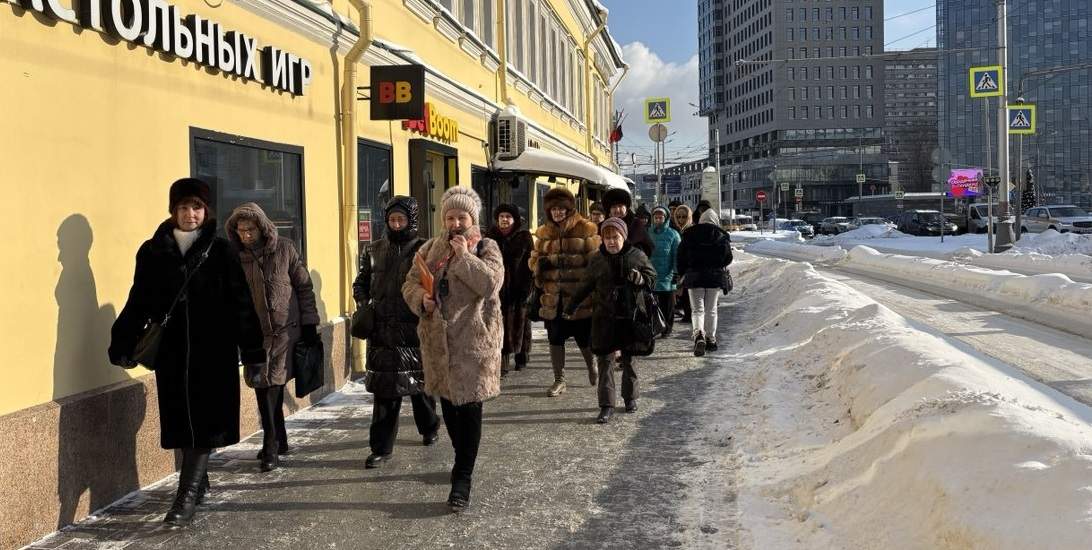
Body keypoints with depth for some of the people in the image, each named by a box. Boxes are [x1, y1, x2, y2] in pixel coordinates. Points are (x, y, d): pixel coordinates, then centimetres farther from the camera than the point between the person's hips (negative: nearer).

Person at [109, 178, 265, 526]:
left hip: (213, 352, -2)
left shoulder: (220, 252, -2)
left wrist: (253, 351, -3)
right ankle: (199, 483, 28)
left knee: (204, 421, -3)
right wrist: (123, 344, 0)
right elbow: (138, 302, 6)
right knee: (182, 423, 10)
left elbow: (241, 305, -2)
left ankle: (187, 496, -1)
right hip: (172, 353, 3)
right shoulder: (153, 252, 3)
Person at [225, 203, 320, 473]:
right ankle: (277, 442, 17)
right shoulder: (234, 257, 2)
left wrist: (309, 323, 1)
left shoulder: (284, 249, -2)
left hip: (285, 329, -2)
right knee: (263, 385, 2)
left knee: (273, 385, -6)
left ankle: (271, 446, 2)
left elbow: (304, 286, 3)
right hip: (254, 332, 3)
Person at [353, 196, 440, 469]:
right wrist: (363, 303, 1)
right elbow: (361, 282, 18)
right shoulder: (374, 250, 9)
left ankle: (429, 428, 37)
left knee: (419, 383, 12)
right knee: (384, 390, 3)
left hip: (414, 331, -3)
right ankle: (381, 448, 8)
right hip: (382, 332, 3)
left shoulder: (423, 250, -3)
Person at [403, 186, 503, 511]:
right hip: (438, 340, 5)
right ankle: (463, 459, 36)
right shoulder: (430, 249, 10)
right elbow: (410, 283, 10)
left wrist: (463, 256, -17)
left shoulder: (486, 249, -2)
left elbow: (491, 283, -19)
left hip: (474, 340, -5)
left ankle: (463, 478, 1)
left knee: (469, 407, -5)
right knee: (448, 404, 16)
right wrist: (421, 299, -11)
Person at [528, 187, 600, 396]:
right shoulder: (543, 232, 10)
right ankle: (559, 381, 21)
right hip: (552, 296, 4)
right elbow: (534, 259, 13)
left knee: (584, 338, 6)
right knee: (555, 338, 9)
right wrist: (540, 264, -11)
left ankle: (592, 368, 35)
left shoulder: (585, 229, -3)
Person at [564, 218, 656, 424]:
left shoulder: (637, 256, -3)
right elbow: (587, 286, 13)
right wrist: (571, 307, 13)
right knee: (604, 360, -3)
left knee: (629, 359, 12)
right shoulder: (598, 260, 3)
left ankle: (630, 398, 31)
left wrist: (641, 279, -17)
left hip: (630, 316, -1)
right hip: (605, 318, 1)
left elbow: (652, 278, 5)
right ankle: (607, 406, -1)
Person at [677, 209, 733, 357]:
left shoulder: (689, 235, 0)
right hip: (715, 277, 1)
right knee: (711, 310, 13)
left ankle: (699, 335, -24)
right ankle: (711, 339, 18)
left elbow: (681, 257, 1)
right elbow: (728, 258, 3)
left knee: (698, 309, 1)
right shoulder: (722, 236, 0)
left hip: (694, 276, -1)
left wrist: (683, 274, 14)